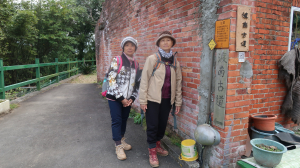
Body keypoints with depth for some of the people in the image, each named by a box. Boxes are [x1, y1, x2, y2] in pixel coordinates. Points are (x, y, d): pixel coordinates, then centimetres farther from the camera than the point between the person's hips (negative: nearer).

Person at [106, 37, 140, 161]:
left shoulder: (136, 64, 7)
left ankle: (122, 140, 34)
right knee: (117, 121, -1)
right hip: (115, 97, -4)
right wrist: (121, 97, -15)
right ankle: (118, 146, 12)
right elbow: (111, 79, -15)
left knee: (124, 120, 13)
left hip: (127, 99, 5)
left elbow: (136, 83, 10)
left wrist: (132, 97, -2)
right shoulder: (117, 60, -9)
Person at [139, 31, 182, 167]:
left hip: (167, 99, 4)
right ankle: (152, 152, 22)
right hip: (153, 99, -4)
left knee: (162, 124, 15)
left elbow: (178, 82, 9)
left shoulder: (175, 62, 6)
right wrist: (143, 100, -10)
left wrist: (178, 101, 9)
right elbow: (144, 80, -8)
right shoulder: (152, 59, -7)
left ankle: (157, 145, 39)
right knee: (152, 125, 4)